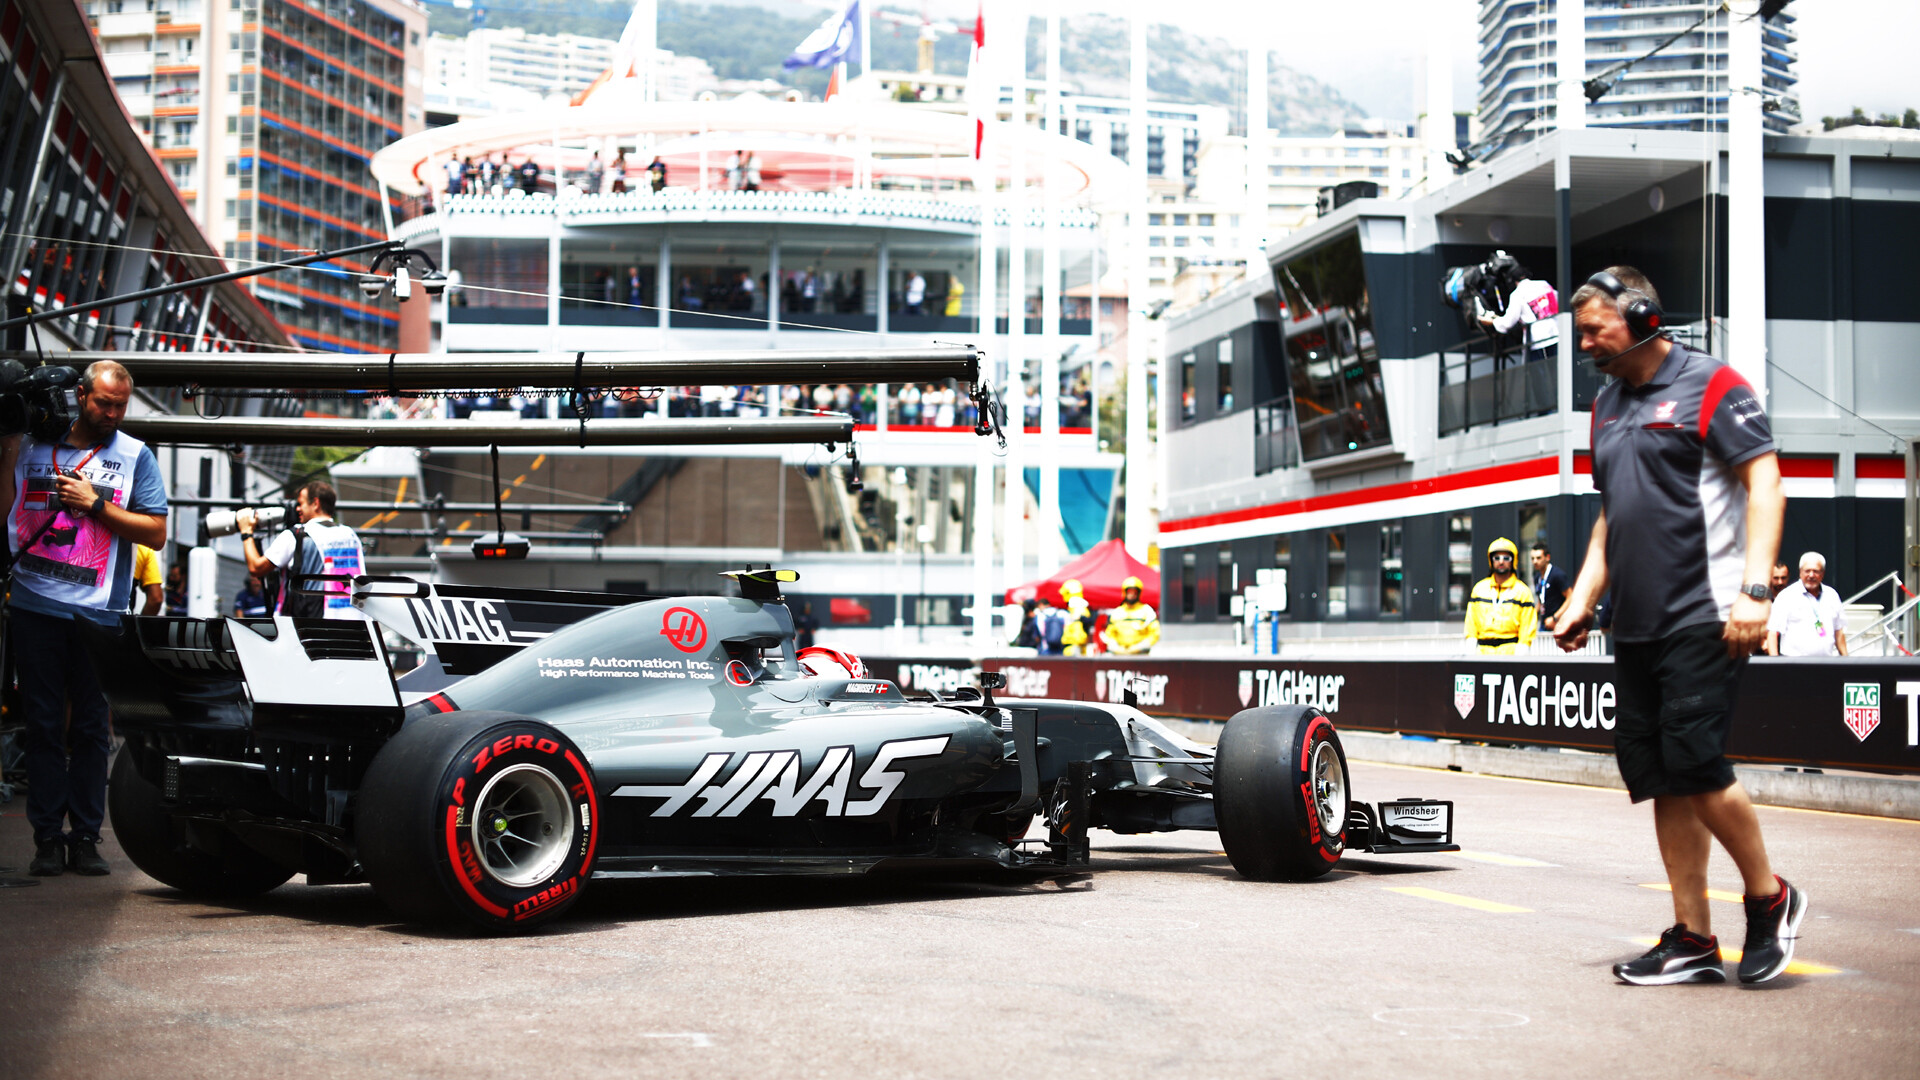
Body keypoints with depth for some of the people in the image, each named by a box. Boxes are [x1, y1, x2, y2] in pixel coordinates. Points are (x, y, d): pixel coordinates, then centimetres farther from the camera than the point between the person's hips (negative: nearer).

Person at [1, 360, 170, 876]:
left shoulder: (135, 456, 7)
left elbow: (156, 533, 1)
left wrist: (94, 504, -7)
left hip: (97, 613, -1)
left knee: (91, 728, 2)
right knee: (42, 724, 2)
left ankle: (86, 838, 7)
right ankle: (47, 838, 6)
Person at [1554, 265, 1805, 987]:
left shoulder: (1709, 386, -3)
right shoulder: (1608, 405, 20)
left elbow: (1764, 482, -10)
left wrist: (1755, 588, -20)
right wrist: (1583, 599, 15)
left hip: (1704, 620, -8)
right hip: (1635, 626, 8)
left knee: (1695, 765, -13)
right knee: (1659, 779, 4)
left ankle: (1770, 899, 10)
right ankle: (1693, 941, 9)